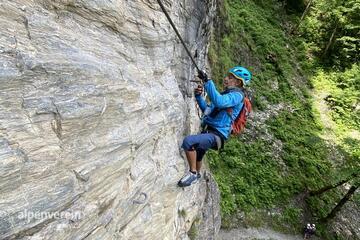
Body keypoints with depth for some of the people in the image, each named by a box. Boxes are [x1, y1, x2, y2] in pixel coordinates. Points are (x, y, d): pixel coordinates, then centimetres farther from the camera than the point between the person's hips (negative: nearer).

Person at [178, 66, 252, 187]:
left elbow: (218, 102, -33)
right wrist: (198, 96, 10)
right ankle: (197, 175, 60)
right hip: (208, 132, 10)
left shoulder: (237, 95, -11)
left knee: (188, 141, -31)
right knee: (196, 155, 30)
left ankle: (193, 173, -12)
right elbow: (208, 110, 23)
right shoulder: (226, 94, 18)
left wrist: (207, 81, -29)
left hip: (215, 135, -10)